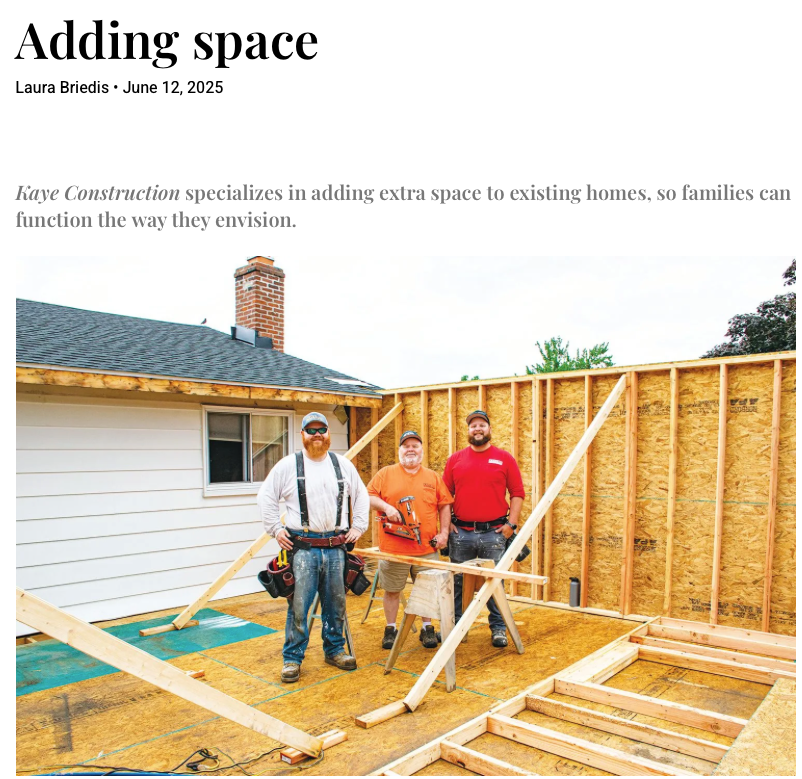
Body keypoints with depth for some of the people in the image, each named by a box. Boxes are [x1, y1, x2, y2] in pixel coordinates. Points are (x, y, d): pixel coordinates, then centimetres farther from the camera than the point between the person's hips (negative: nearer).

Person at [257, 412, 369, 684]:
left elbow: (361, 495, 18)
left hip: (336, 546, 3)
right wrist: (276, 529, 0)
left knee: (336, 603, 13)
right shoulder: (288, 465, -1)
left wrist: (358, 526, 12)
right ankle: (292, 658, 15)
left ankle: (335, 650, 29)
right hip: (302, 546, -3)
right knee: (298, 605, 0)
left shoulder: (343, 464, 8)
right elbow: (266, 497, 5)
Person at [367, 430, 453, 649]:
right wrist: (385, 506, -16)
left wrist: (444, 532, 1)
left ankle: (427, 628, 26)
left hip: (426, 547, 1)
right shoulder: (386, 474, 4)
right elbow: (368, 497, 0)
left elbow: (445, 506, 10)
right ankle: (390, 629, 25)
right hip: (393, 547, -1)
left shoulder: (433, 477, 9)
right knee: (392, 590, 9)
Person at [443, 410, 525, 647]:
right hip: (461, 532, 2)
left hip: (494, 532, -1)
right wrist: (446, 522, 1)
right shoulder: (455, 459, 5)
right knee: (457, 581, 10)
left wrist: (511, 523, -6)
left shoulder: (504, 458, 1)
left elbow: (517, 493, 1)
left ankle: (498, 628, 22)